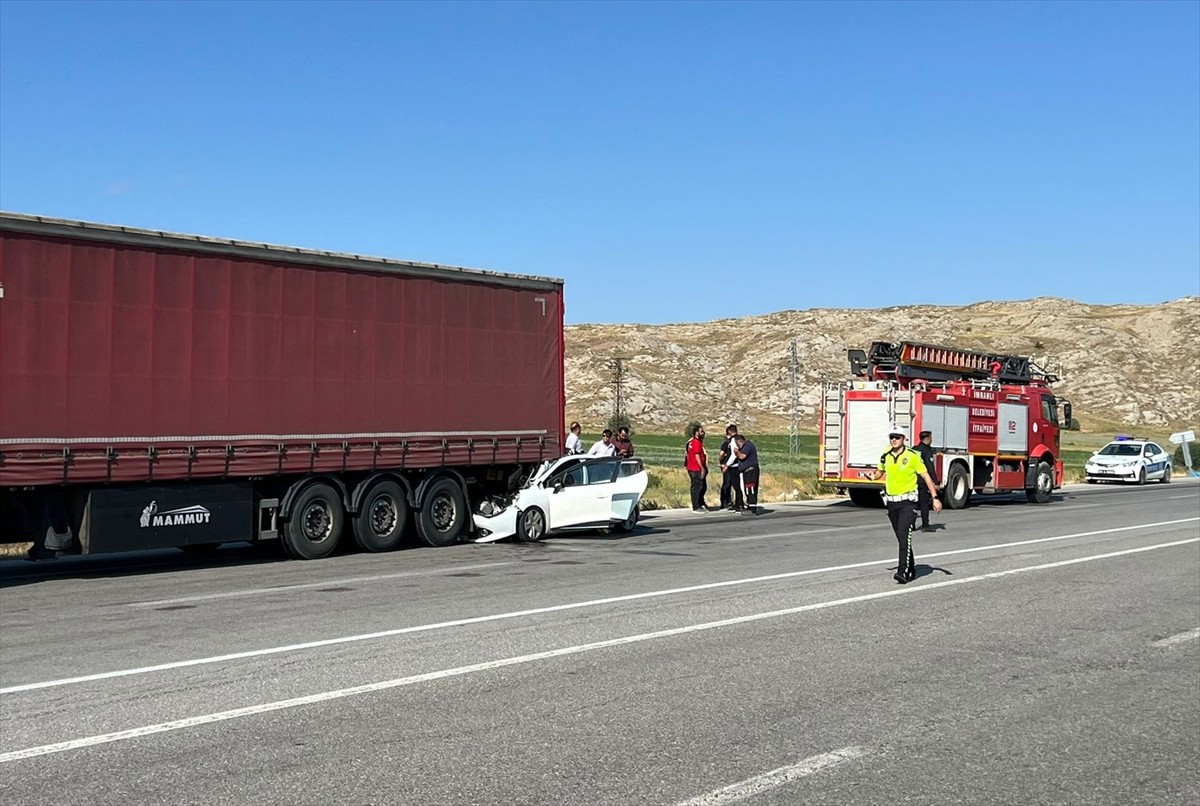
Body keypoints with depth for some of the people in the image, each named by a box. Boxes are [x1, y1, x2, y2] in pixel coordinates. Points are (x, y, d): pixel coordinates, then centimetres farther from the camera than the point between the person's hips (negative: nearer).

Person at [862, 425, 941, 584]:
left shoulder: (912, 456, -8)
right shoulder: (885, 457, 6)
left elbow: (926, 476, -6)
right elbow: (879, 472, 24)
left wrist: (935, 497, -11)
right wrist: (872, 476, -1)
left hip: (908, 501, -5)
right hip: (892, 502, 5)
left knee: (904, 535, -17)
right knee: (901, 539, 12)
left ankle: (903, 571, -20)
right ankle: (911, 570, 23)